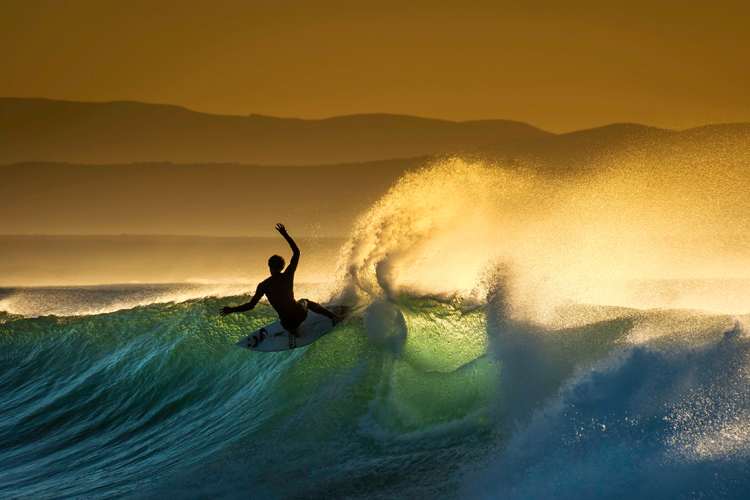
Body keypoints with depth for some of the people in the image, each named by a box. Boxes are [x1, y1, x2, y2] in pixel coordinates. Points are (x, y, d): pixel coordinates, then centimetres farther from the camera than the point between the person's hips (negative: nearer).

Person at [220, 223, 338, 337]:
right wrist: (285, 235, 16)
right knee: (304, 301, 39)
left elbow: (251, 305, -6)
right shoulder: (288, 275, -2)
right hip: (300, 314, 1)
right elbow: (296, 252, 10)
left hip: (288, 322, -1)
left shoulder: (263, 286, -6)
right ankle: (333, 316, 31)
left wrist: (231, 310, 6)